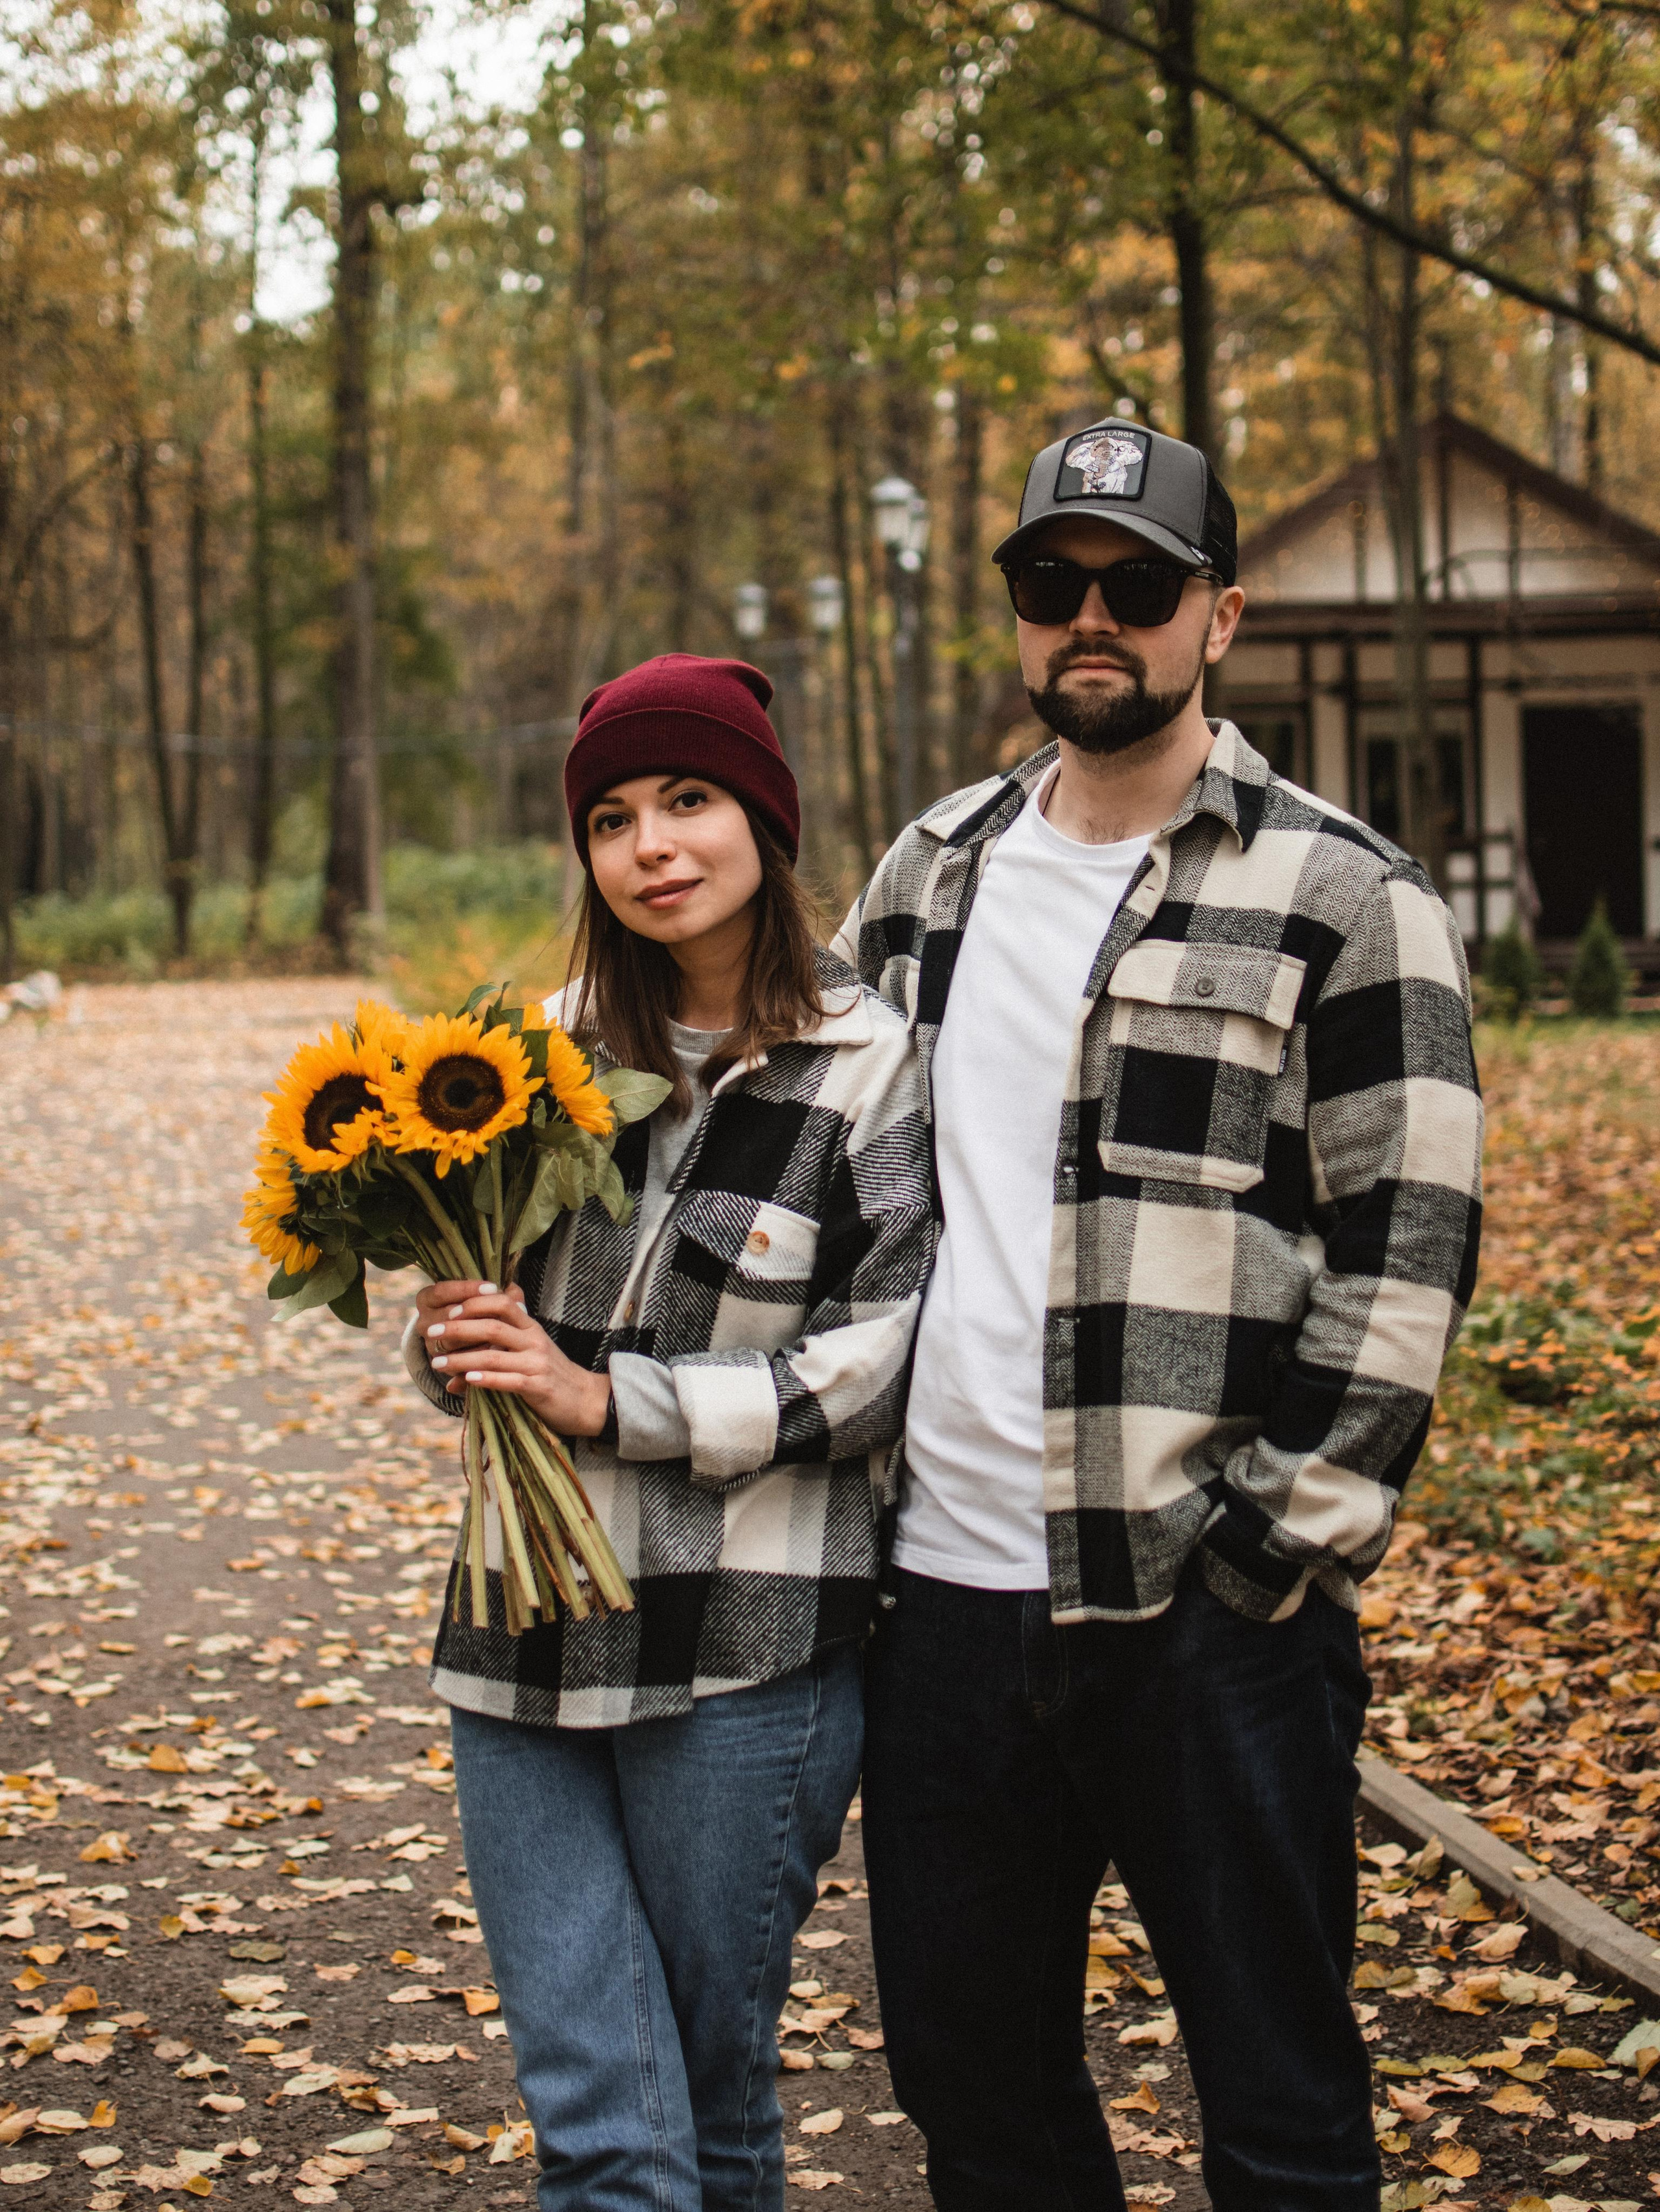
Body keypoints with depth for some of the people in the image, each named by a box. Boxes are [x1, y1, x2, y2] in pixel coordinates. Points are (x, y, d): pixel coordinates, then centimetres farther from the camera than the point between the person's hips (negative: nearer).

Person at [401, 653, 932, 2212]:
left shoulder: (868, 1069, -5)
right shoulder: (558, 1044, 11)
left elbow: (879, 1365, -10)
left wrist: (612, 1401, -15)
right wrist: (452, 1347, -3)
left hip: (745, 1658, -4)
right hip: (527, 1631, 4)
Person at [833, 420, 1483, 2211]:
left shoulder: (1340, 899, -5)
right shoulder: (932, 873, 12)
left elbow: (1406, 1256, -8)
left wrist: (1285, 1546, -12)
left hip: (1207, 1613, -5)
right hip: (943, 1591, 5)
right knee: (964, 2066, 17)